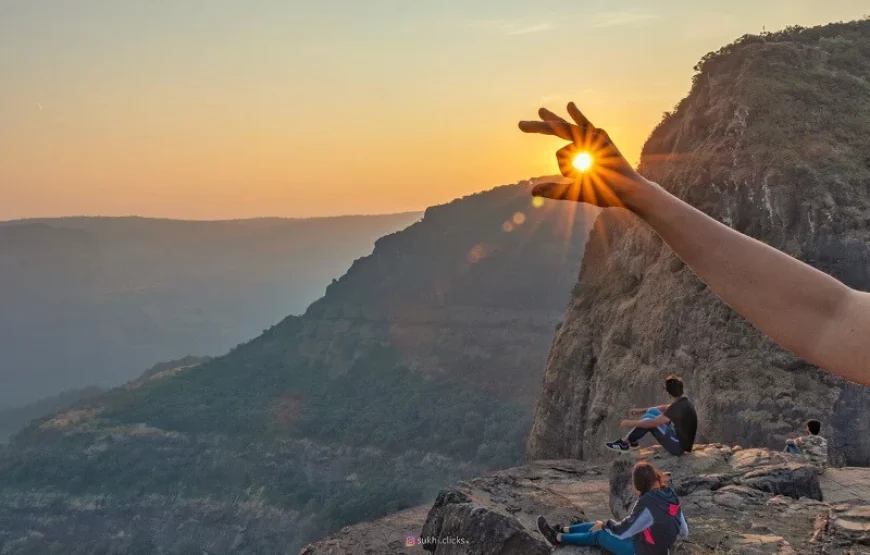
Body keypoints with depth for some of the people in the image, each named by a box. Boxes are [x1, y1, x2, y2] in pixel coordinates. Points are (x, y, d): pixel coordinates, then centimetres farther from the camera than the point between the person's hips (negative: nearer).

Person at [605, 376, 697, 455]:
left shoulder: (679, 407, -26)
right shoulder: (684, 402, 3)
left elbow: (653, 423, -26)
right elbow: (665, 408, 20)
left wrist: (631, 423, -14)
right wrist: (641, 411, 14)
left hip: (679, 447, -9)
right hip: (682, 442, 9)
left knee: (648, 419, -15)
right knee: (652, 411, 9)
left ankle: (624, 443, -2)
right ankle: (632, 440, 10)